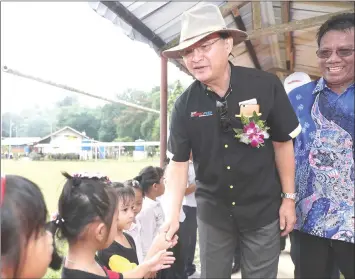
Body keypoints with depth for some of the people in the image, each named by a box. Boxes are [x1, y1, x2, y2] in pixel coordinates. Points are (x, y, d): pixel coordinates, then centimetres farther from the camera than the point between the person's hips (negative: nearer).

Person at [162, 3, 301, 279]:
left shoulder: (266, 85, -15)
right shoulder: (184, 105, -10)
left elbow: (283, 143, -6)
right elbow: (178, 161, -5)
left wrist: (288, 198, -3)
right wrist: (174, 214, -16)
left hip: (263, 209, -1)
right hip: (213, 211, 2)